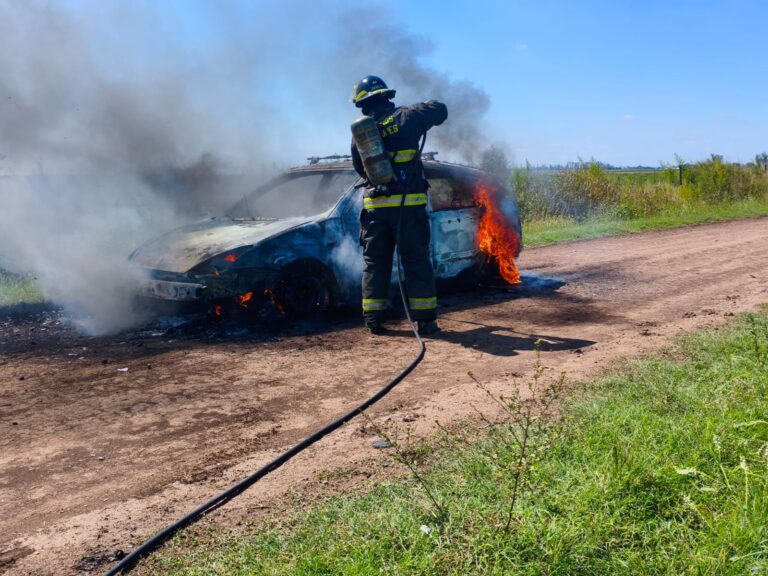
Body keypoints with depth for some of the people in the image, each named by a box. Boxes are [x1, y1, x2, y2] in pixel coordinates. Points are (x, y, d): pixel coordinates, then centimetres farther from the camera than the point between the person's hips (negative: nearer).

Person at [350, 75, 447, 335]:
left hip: (374, 205, 3)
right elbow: (440, 110, 8)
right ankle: (425, 319, 4)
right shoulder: (405, 117, -2)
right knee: (416, 261, 3)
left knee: (374, 262, 11)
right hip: (408, 204, -2)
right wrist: (418, 111, 26)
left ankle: (374, 319, 10)